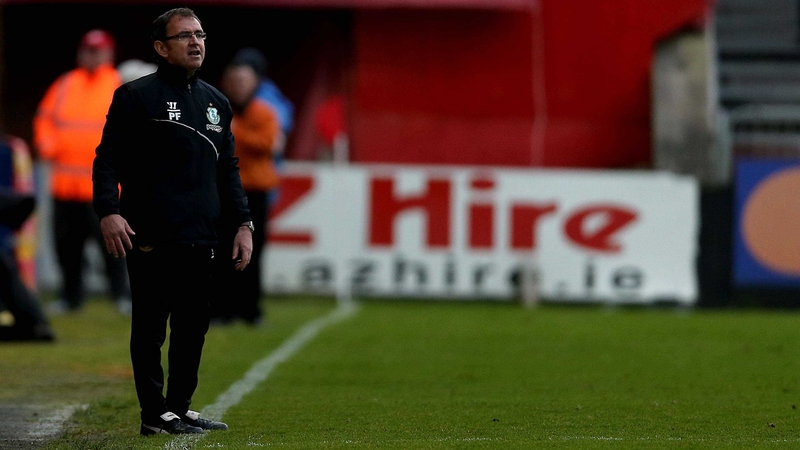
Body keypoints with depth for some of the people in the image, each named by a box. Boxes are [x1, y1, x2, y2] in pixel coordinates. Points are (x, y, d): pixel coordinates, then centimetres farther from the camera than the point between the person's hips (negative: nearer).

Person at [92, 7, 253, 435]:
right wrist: (108, 211, -17)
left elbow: (228, 169, 23)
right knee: (150, 327, -2)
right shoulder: (135, 96, -1)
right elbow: (108, 158, -5)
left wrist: (243, 224, 15)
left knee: (194, 327, 8)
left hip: (201, 239, 6)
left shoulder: (216, 102, 19)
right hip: (151, 239, -6)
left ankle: (180, 407, 17)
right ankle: (154, 413, 3)